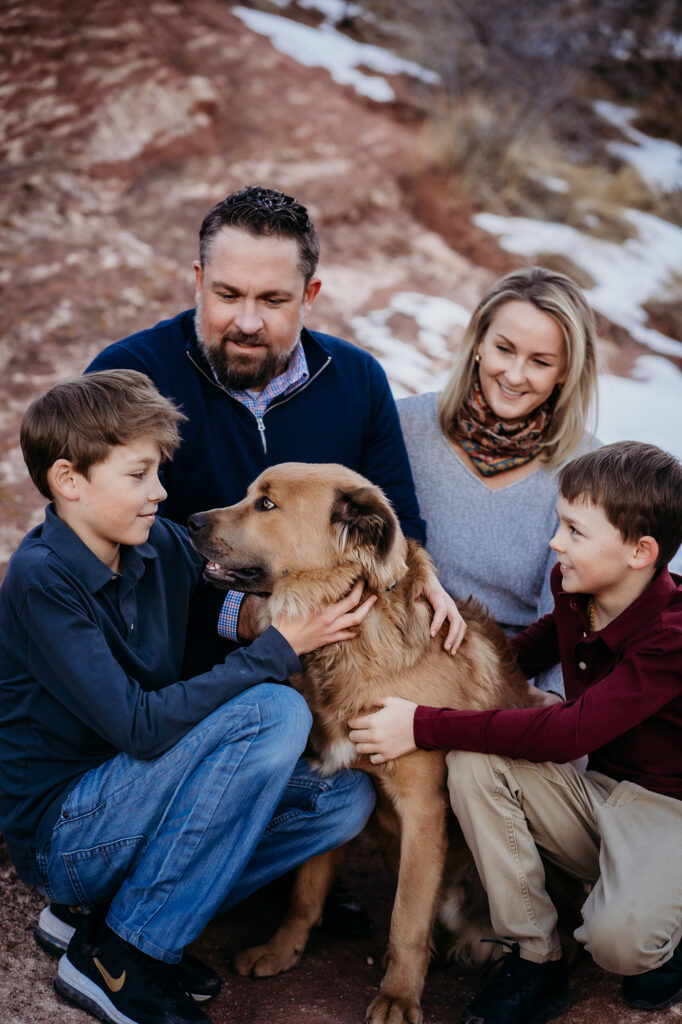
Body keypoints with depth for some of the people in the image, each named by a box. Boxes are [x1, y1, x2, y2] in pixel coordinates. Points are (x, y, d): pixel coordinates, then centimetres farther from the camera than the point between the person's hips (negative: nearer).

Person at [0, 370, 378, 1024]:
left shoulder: (162, 546, -1)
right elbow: (142, 727, -27)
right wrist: (280, 648, -23)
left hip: (129, 793, 8)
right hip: (58, 833, -7)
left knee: (346, 798, -3)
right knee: (273, 712, -23)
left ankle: (116, 906, 1)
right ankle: (113, 954, -13)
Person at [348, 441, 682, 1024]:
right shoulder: (574, 586, -4)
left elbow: (569, 733, -33)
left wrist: (426, 726, -31)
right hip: (590, 789, 7)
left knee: (618, 941, -34)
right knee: (471, 761, -20)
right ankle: (535, 960, -11)